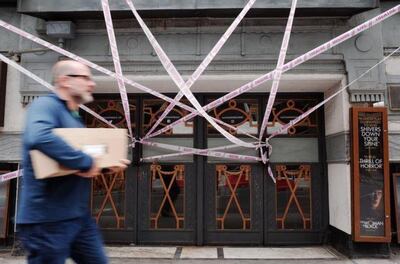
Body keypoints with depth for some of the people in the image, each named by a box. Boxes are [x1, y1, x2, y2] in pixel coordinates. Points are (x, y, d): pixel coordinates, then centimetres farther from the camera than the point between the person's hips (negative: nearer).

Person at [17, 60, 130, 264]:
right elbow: (39, 138, -37)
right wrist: (85, 162, -29)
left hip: (79, 215, 10)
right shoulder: (46, 105, -15)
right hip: (48, 218, -9)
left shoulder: (73, 116, 16)